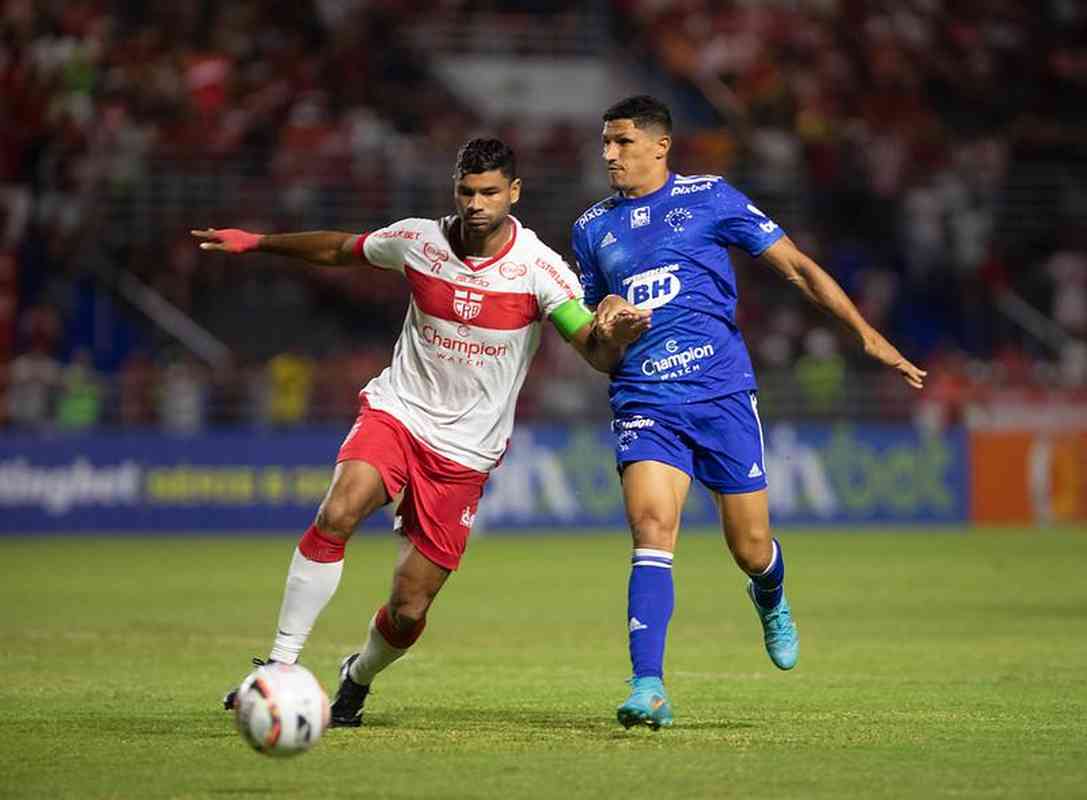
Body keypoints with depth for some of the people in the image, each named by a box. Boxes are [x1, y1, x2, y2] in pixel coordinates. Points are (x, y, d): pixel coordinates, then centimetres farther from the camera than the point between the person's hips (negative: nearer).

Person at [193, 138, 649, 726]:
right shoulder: (418, 241, -3)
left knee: (408, 612, -2)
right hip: (396, 412, 1)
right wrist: (256, 243, 22)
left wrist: (611, 333, -43)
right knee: (337, 514, -31)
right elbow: (340, 249, 16)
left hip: (465, 454, -1)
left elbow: (595, 353, -20)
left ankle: (357, 679, 33)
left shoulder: (540, 269, -12)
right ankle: (280, 666, -24)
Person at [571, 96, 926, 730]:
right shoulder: (593, 228, 12)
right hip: (644, 402, 2)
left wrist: (866, 333, -2)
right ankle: (648, 688, -25)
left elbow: (796, 267, 4)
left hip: (722, 391, -1)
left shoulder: (709, 198, 2)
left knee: (751, 547, 4)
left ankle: (770, 603, 43)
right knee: (652, 527, -21)